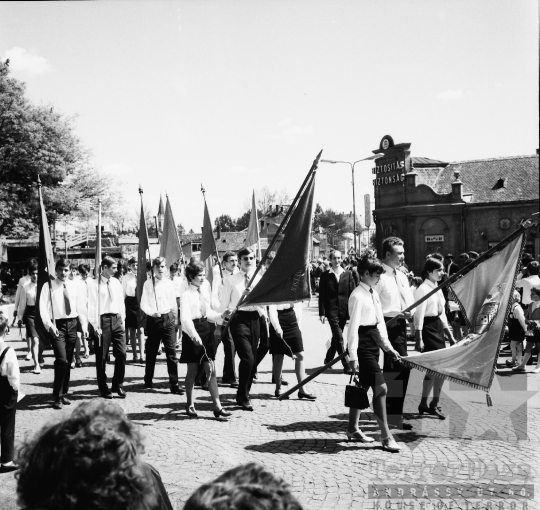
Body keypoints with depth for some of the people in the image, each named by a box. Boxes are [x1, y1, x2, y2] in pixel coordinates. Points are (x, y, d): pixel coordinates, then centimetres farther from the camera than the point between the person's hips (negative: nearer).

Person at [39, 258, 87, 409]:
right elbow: (43, 307, -8)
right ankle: (57, 397, -5)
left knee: (68, 362, 10)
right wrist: (50, 325, -20)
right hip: (57, 325, -4)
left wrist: (84, 325, 1)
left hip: (72, 324, 4)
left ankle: (63, 394, 23)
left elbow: (81, 307, 9)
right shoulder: (48, 286, -2)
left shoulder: (74, 286, 8)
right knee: (62, 360, -15)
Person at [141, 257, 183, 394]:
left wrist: (174, 318, 14)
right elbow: (143, 304, -2)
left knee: (171, 351, -5)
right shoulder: (148, 284, 0)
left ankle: (174, 384, -4)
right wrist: (152, 312, -18)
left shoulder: (169, 284, 4)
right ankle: (148, 380, 30)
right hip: (153, 319, 0)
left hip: (167, 318, 0)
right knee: (151, 352, 12)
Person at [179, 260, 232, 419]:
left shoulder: (205, 293, 10)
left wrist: (221, 315, 3)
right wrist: (194, 335, -33)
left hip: (206, 330, 6)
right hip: (192, 332, -6)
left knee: (211, 370, 2)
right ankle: (190, 405, 22)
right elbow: (185, 318, -21)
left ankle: (217, 407, 3)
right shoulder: (186, 295, -10)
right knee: (192, 370, 5)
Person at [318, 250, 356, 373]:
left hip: (344, 310, 3)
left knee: (336, 337, 12)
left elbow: (352, 293, 5)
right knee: (339, 337, -10)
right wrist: (321, 312, -5)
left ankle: (328, 359, 31)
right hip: (331, 310, -3)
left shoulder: (347, 274, 7)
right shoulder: (325, 275, 1)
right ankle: (346, 365, -8)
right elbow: (321, 295, 0)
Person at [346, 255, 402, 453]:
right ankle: (386, 437, -5)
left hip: (373, 343, 9)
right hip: (362, 345, -9)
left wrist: (387, 346, 14)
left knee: (362, 387, 15)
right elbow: (353, 327, -18)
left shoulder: (374, 294, 12)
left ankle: (353, 429, 27)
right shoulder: (357, 296, -15)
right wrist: (353, 356, -19)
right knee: (380, 387, -11)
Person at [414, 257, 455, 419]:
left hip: (438, 327, 9)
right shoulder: (423, 289, -12)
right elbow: (419, 315, -16)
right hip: (428, 328, -9)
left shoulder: (437, 289, 13)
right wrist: (419, 339, -20)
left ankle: (424, 404, 19)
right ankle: (434, 405, 1)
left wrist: (450, 335, 18)